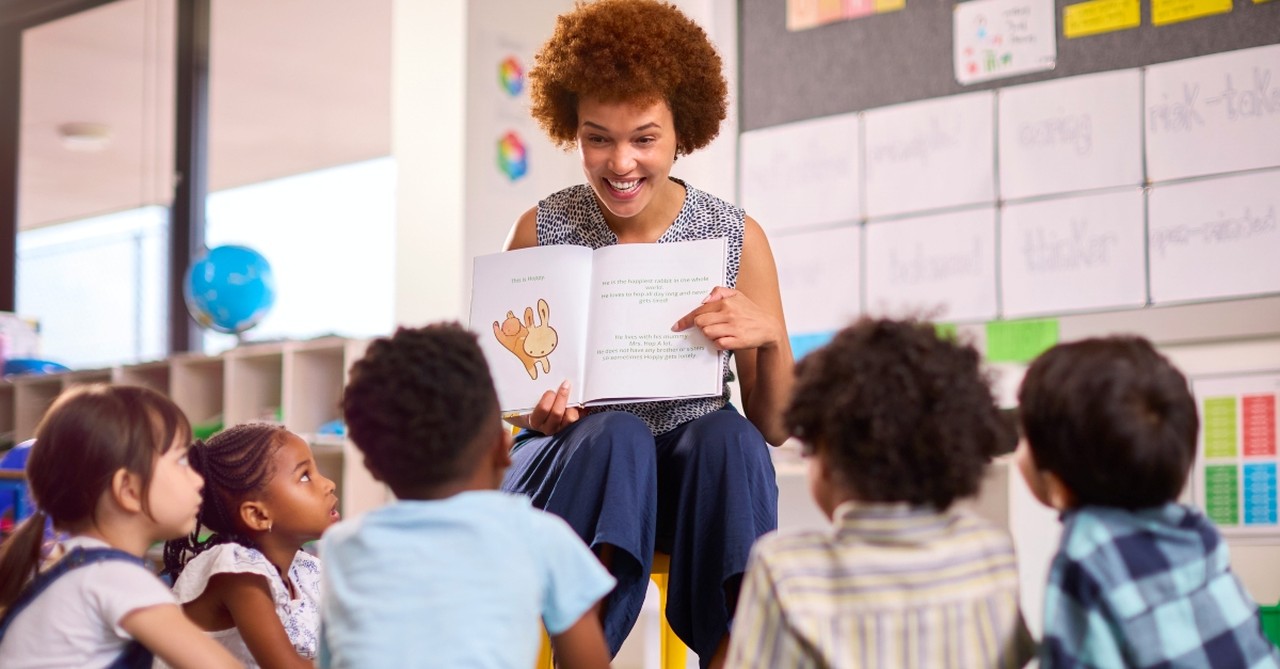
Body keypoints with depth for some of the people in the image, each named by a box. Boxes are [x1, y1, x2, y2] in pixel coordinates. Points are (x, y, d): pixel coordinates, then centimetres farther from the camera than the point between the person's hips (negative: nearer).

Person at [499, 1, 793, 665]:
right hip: (570, 465, -1)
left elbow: (774, 429, 1)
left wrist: (769, 339, -19)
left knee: (727, 432, -31)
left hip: (690, 475, 1)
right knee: (618, 433, -32)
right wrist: (537, 415, -16)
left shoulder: (738, 238, -1)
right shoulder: (543, 230, -2)